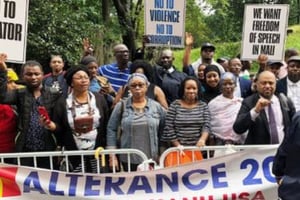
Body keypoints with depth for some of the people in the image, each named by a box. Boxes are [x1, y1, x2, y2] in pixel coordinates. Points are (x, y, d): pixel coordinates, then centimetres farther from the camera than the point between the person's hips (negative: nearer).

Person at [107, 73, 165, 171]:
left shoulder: (156, 106, 5)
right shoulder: (121, 106, 3)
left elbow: (163, 132, 9)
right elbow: (111, 130, 3)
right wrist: (112, 155, -2)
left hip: (151, 159, 1)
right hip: (128, 160, -1)